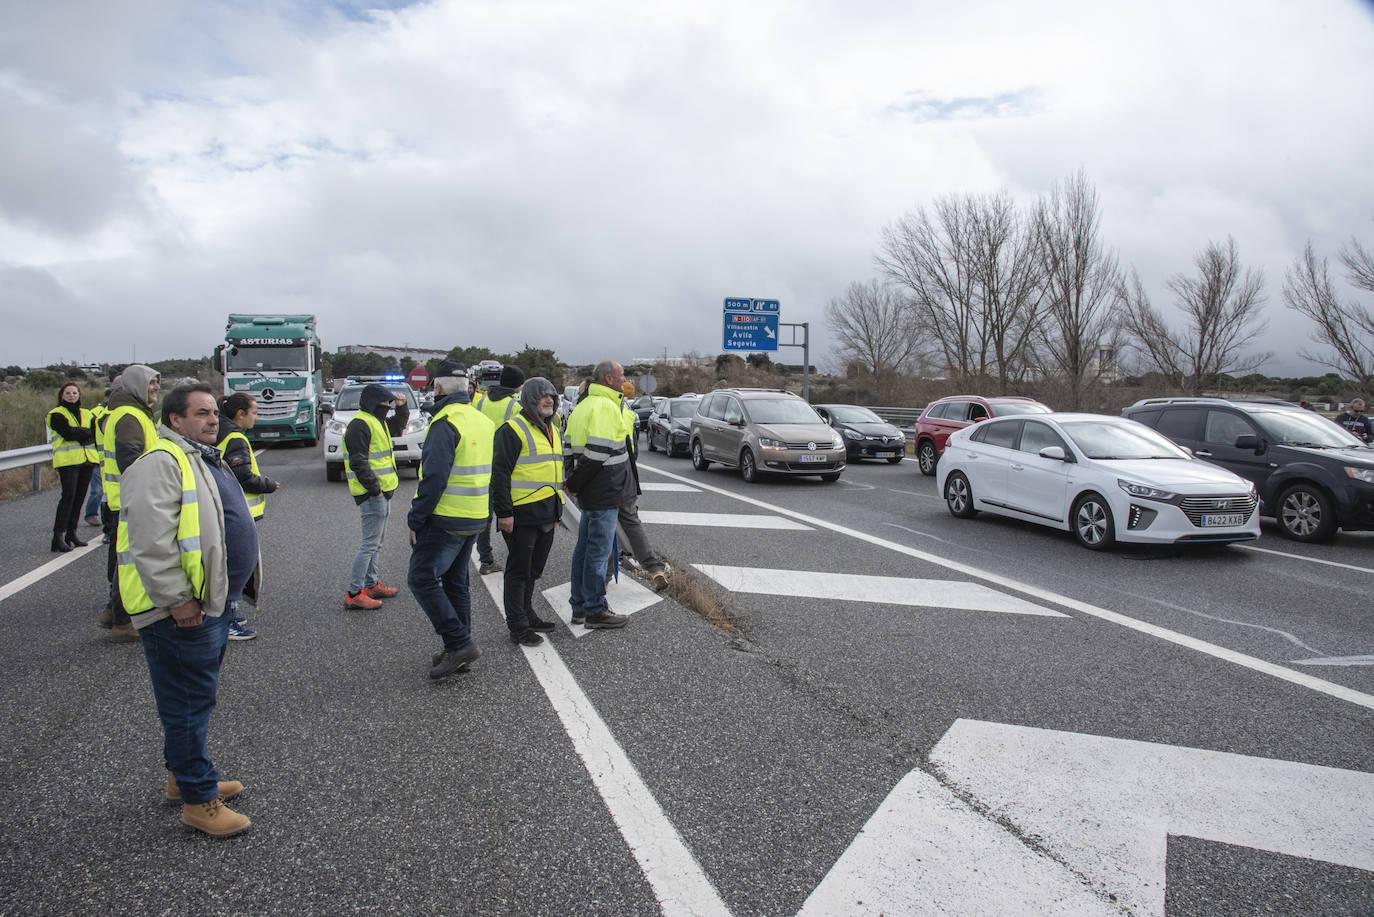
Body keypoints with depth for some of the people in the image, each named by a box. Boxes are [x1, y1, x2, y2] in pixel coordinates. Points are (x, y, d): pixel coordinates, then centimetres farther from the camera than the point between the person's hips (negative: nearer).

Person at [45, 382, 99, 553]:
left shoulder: (87, 414, 19)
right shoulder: (57, 414, 2)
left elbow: (96, 434, 7)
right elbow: (68, 433, -14)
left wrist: (77, 433, -7)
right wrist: (86, 432, -4)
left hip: (86, 460, 5)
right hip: (67, 461, -5)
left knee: (79, 496, 6)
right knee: (69, 495, -14)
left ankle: (71, 533, 14)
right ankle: (58, 536, -11)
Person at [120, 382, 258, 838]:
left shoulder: (204, 459, 18)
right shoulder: (161, 463, -16)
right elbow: (151, 541, -25)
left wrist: (225, 593, 26)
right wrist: (177, 600, -24)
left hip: (212, 601, 11)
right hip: (181, 611, -10)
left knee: (196, 696, 21)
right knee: (188, 701, -1)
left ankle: (183, 776, 37)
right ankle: (199, 800, 9)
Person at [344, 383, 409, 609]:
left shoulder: (377, 421, 16)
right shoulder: (360, 425, -16)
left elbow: (397, 427, 35)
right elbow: (358, 462, -22)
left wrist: (402, 407, 18)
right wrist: (374, 488, -21)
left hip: (382, 491, 11)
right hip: (373, 494, -11)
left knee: (377, 541, 18)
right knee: (370, 543, -9)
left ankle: (371, 584, 29)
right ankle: (354, 594, -6)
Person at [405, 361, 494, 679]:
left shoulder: (446, 423, -16)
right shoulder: (483, 421, 12)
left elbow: (434, 478, -22)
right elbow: (491, 471, 17)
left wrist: (415, 519, -14)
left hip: (446, 519, -9)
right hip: (475, 519, 9)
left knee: (422, 578, -2)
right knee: (456, 582, 16)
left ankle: (459, 642, -6)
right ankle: (458, 651, 22)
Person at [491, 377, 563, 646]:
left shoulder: (551, 429, 16)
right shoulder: (513, 429, -12)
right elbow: (500, 473, -15)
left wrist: (557, 510, 24)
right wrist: (503, 512, -19)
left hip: (546, 515, 8)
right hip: (522, 515, -8)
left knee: (533, 570, 18)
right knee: (519, 570, 1)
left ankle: (526, 613, 32)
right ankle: (518, 626, 9)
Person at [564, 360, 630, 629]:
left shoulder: (584, 404, 15)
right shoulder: (606, 406, -16)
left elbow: (571, 446, 17)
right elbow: (598, 453, -23)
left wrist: (573, 482, 13)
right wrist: (574, 484, -13)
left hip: (589, 493, 10)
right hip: (603, 493, -10)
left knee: (585, 548, 16)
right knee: (599, 551, -2)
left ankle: (580, 606, 25)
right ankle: (596, 610, 7)